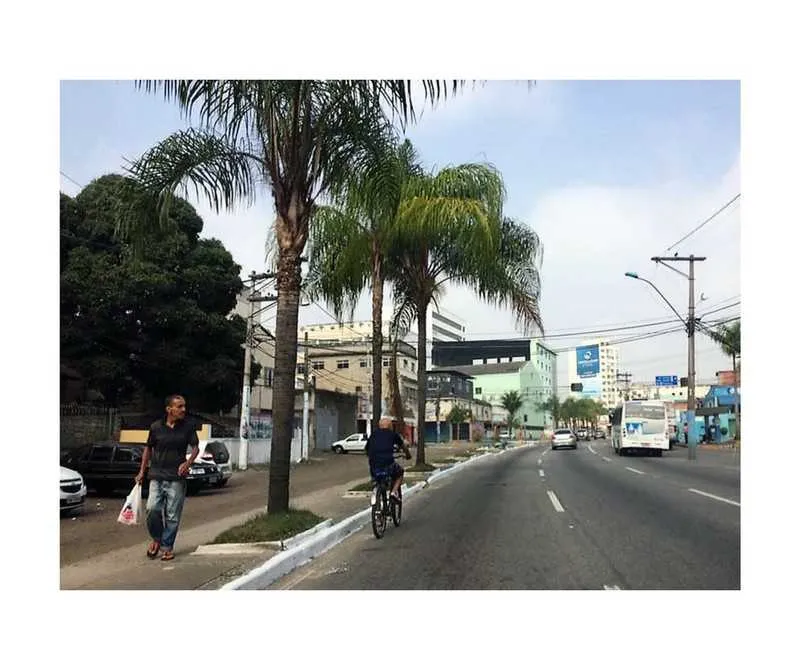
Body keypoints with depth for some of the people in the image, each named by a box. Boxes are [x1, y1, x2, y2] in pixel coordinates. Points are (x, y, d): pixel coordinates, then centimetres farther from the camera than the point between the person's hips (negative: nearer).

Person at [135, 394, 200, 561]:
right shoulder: (156, 427, 2)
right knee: (152, 509, -8)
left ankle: (167, 547, 15)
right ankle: (156, 539, 18)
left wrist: (188, 463, -14)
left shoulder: (188, 427, 0)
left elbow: (195, 447, 5)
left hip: (177, 478, -1)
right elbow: (148, 448, 14)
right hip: (157, 476, 1)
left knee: (172, 515, 1)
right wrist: (142, 471, 12)